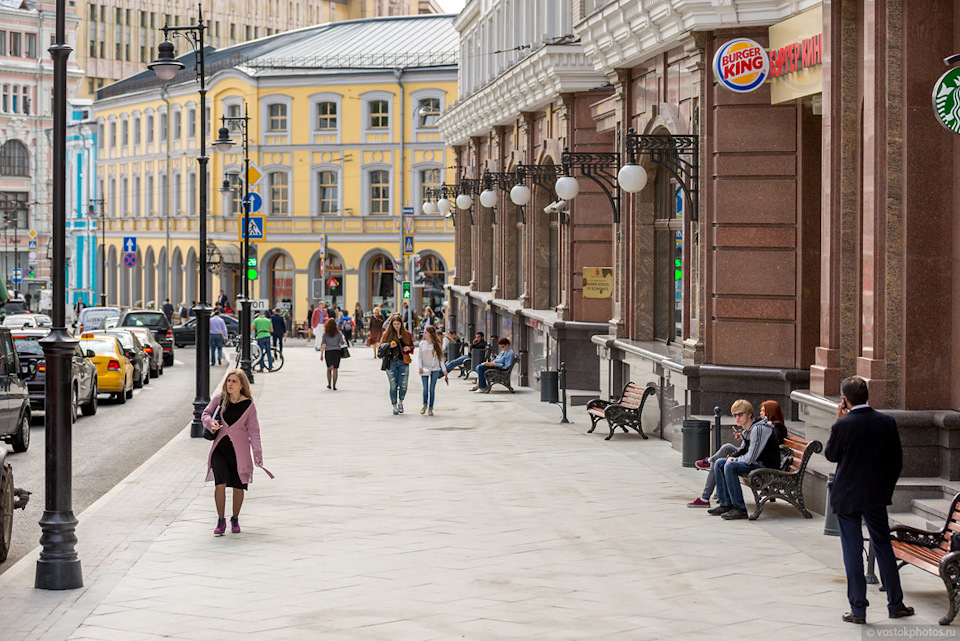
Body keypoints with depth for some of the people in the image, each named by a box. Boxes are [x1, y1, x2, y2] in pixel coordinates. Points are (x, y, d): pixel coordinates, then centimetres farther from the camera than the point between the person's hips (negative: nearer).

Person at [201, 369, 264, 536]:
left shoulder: (248, 406, -3)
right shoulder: (219, 399, 0)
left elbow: (253, 430, -2)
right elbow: (205, 414, 12)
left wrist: (257, 453, -10)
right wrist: (211, 423, -11)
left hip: (239, 451, 0)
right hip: (220, 448, 0)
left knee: (238, 486, 7)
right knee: (220, 483, -13)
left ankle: (235, 519, 28)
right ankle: (221, 521, -2)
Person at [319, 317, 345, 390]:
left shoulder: (325, 334, -4)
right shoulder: (338, 333, -4)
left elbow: (323, 345, -7)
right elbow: (341, 343, 0)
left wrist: (321, 354, -3)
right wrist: (342, 337, 21)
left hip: (328, 352, 0)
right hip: (337, 351, 0)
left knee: (329, 368, 17)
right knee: (335, 369, 0)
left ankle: (329, 384, 20)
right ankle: (334, 385, -6)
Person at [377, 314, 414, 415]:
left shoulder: (406, 334, 8)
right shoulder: (387, 334, 4)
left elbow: (412, 346, 16)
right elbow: (382, 347, 4)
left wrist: (408, 348, -6)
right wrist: (389, 346, -15)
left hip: (403, 362, 1)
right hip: (391, 362, -1)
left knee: (403, 385, -4)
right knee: (393, 385, 0)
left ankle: (400, 402, 23)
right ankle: (394, 406, 12)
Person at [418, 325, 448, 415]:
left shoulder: (437, 345, 0)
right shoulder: (422, 343, 3)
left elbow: (441, 358, 3)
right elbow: (419, 356, 4)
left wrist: (444, 369, -1)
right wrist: (420, 367, -8)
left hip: (435, 369, -1)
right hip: (424, 369, 1)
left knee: (432, 388, -2)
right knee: (425, 388, -3)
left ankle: (430, 408, 5)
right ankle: (425, 405, 20)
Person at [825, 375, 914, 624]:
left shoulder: (842, 425, -17)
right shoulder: (887, 422, -5)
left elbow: (830, 455, 0)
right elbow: (897, 461, 2)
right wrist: (886, 487, 15)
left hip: (847, 496, -3)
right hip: (876, 496, 3)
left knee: (852, 550, 4)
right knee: (883, 545, 16)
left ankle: (858, 609, 6)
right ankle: (895, 604, 20)